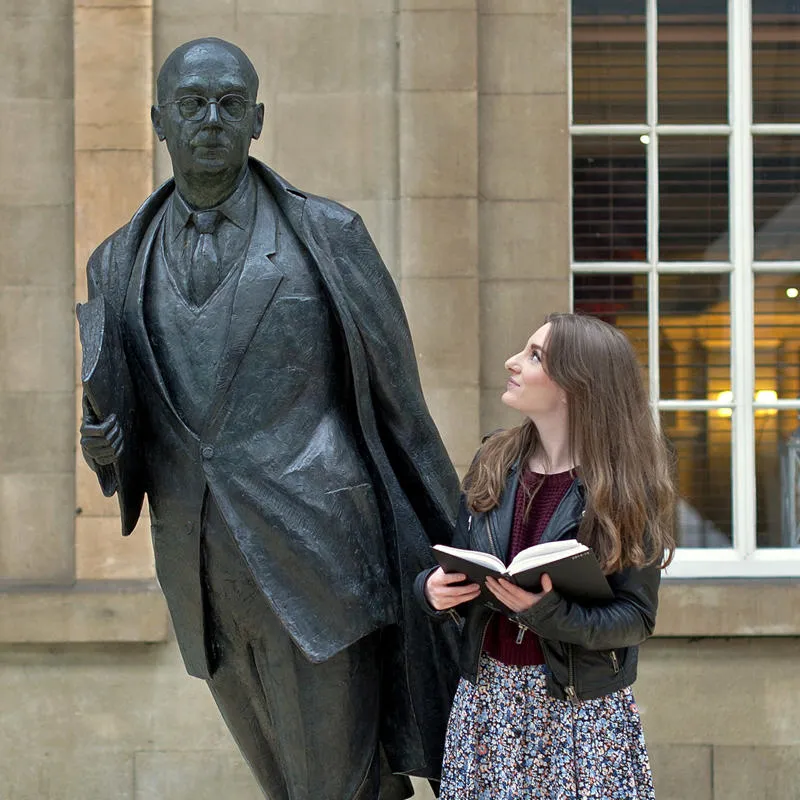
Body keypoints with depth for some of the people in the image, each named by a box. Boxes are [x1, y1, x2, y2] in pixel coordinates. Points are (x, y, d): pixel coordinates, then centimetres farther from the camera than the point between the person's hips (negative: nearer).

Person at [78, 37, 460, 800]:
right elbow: (129, 439, 16)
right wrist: (102, 445, -8)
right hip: (205, 582, 4)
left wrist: (452, 548, 5)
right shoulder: (120, 264, 9)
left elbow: (397, 401, 3)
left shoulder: (328, 236, -2)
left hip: (321, 559, -4)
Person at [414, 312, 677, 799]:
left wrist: (549, 615, -28)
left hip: (580, 705, -4)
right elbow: (458, 571, 10)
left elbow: (637, 618, -13)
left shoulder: (627, 488, -11)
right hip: (488, 694, 4)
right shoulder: (494, 465, 3)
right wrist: (434, 589, -12)